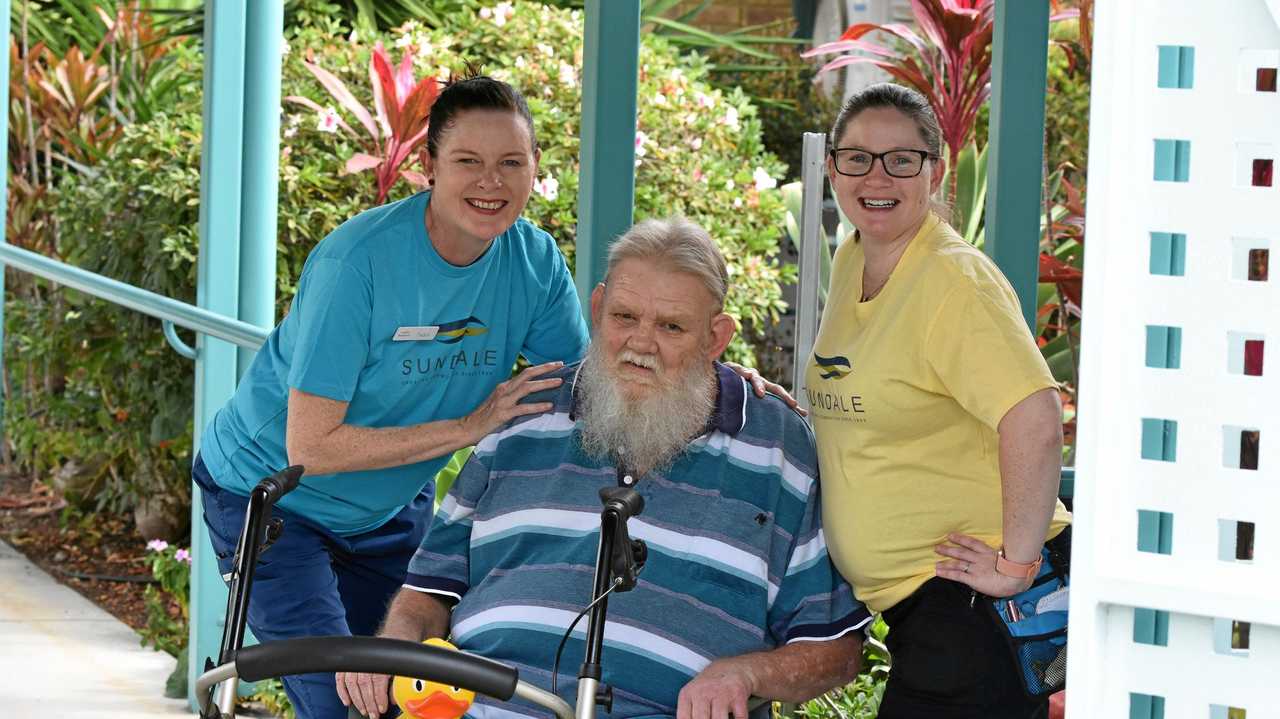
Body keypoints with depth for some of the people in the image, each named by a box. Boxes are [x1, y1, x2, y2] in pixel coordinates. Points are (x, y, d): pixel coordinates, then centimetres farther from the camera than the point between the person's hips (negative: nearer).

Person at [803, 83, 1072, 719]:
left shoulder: (953, 279, -16)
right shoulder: (851, 263, 11)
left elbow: (1035, 421, -27)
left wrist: (1017, 564, -24)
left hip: (970, 593, -9)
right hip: (908, 600, 9)